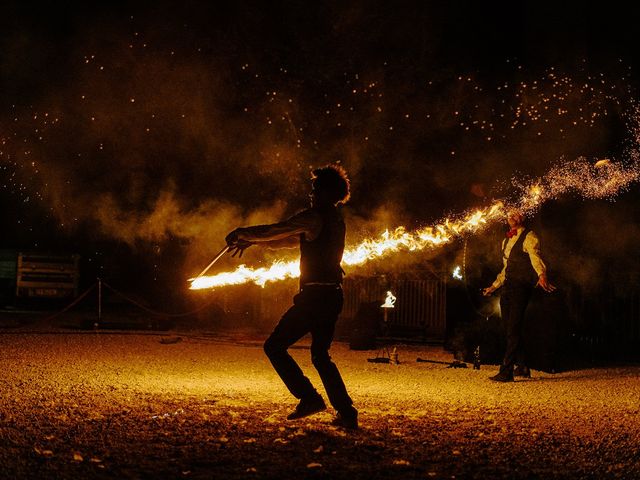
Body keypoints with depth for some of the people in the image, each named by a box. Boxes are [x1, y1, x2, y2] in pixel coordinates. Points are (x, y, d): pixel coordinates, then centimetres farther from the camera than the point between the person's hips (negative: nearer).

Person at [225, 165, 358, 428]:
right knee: (320, 356, 18)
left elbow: (273, 231, -6)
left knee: (275, 346, 0)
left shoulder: (314, 216, -11)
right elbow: (294, 240, 24)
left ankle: (309, 397, -5)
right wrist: (251, 241, 24)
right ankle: (346, 412, 12)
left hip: (315, 296, -9)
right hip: (332, 296, 9)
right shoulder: (335, 220, 17)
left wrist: (242, 234, 11)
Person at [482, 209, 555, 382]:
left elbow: (535, 257, -18)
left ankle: (506, 372, -14)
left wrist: (542, 275, -37)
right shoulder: (506, 241, 23)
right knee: (510, 329, 7)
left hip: (522, 287, -8)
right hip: (508, 287, 8)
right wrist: (494, 286, 35)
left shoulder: (529, 237, -1)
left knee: (513, 329, -11)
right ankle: (522, 367, 18)